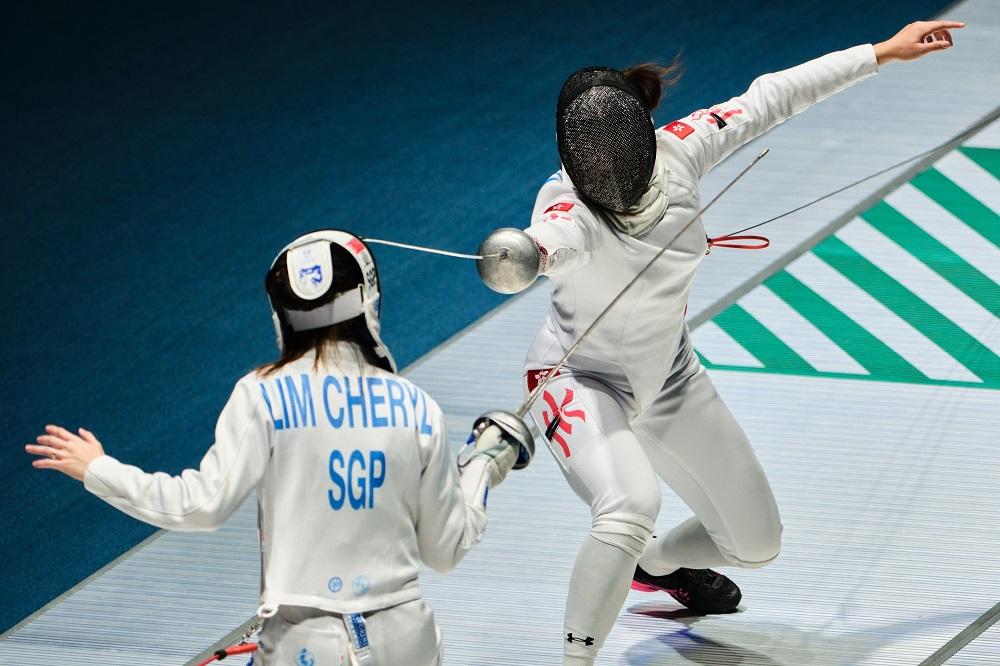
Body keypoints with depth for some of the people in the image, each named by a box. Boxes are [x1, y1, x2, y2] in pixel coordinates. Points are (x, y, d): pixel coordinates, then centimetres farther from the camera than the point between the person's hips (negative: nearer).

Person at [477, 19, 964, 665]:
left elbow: (766, 101, -6)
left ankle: (657, 565, 48)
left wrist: (885, 52, 1)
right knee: (631, 508, -37)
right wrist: (519, 256, -84)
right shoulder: (567, 206, -34)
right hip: (580, 380, -6)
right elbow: (549, 240, -59)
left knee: (756, 543, 16)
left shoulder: (677, 149, -20)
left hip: (668, 377, 6)